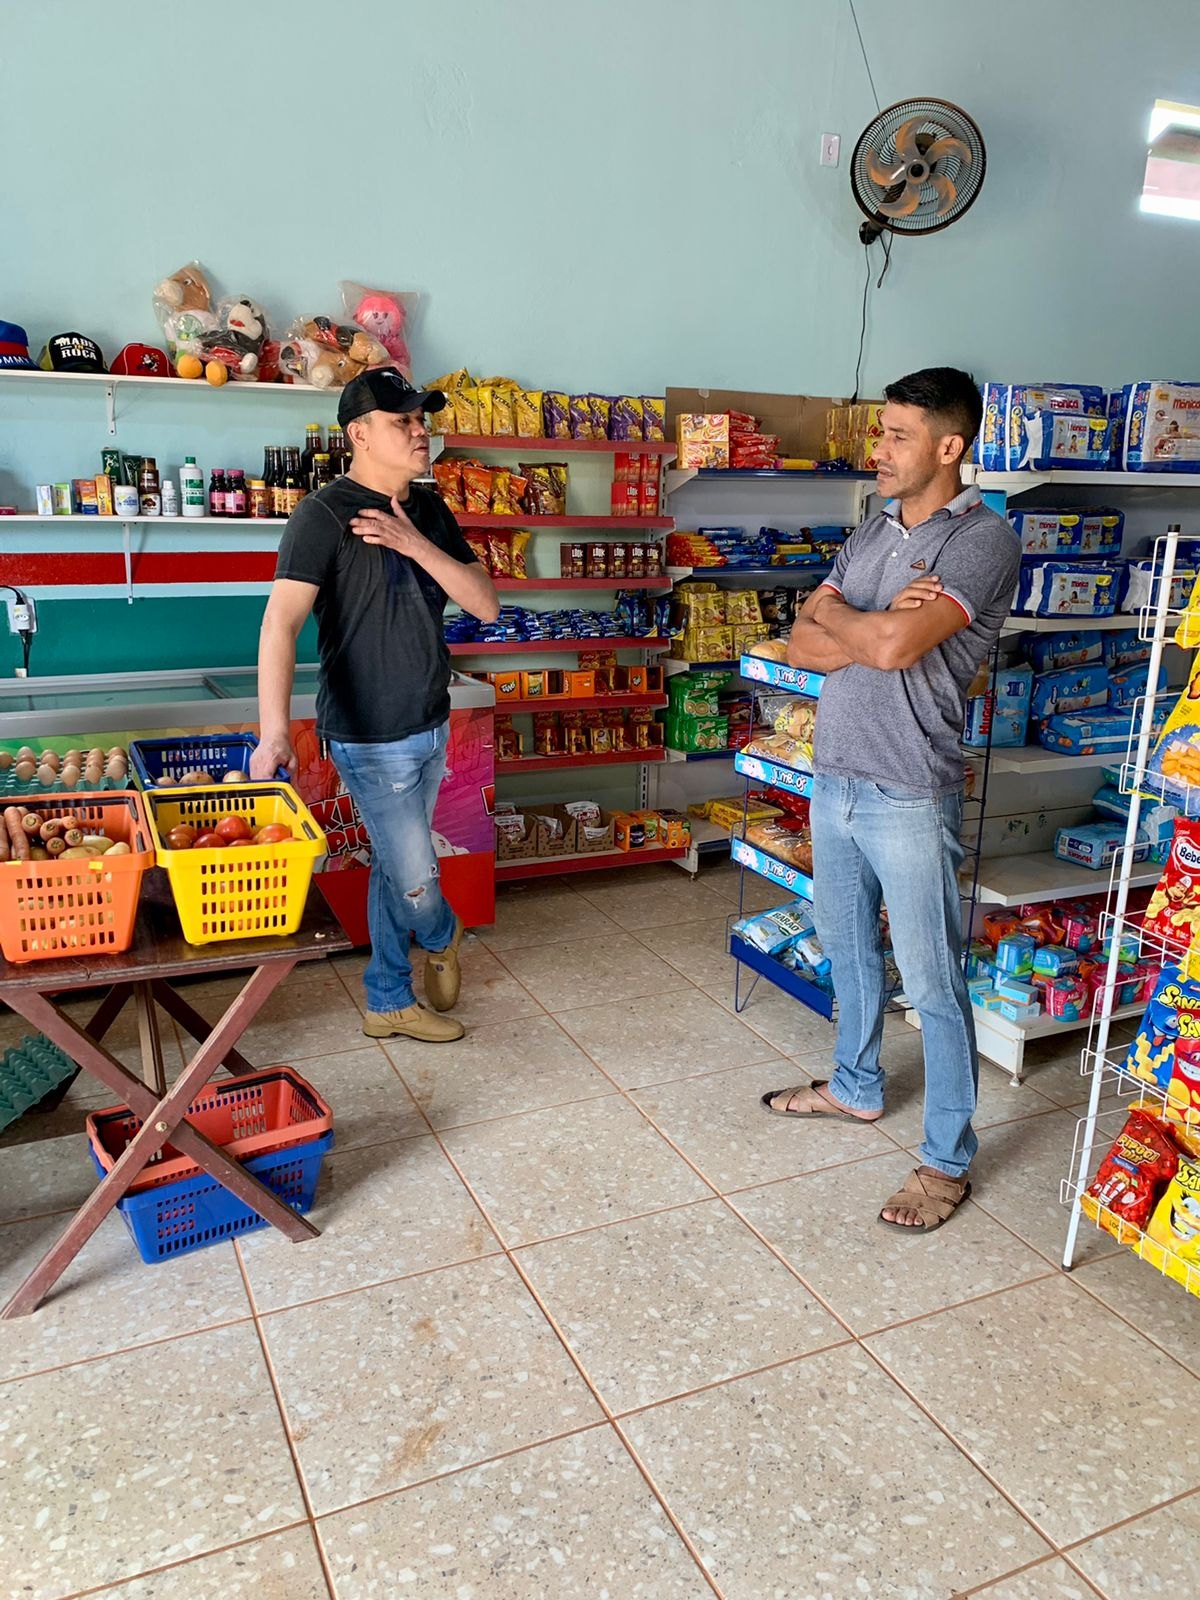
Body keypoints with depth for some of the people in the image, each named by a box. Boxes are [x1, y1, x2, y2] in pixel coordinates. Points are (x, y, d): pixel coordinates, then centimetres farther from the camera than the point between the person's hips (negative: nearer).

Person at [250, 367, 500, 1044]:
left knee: (395, 867, 17)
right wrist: (275, 732, -36)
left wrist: (416, 544, -15)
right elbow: (281, 622, -25)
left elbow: (486, 604, 0)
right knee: (416, 877, 2)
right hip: (372, 736, -7)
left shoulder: (428, 509, 7)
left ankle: (389, 1003, 31)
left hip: (431, 726, 7)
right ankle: (444, 939, 37)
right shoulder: (326, 513, -15)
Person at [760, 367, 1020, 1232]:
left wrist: (834, 613, -6)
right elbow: (801, 645, 3)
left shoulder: (984, 539, -13)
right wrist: (878, 627, -15)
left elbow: (894, 645, -26)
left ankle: (948, 1160, 18)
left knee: (933, 983, 3)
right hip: (835, 777, 8)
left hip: (908, 795, -8)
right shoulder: (871, 533, 11)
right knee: (847, 946, 22)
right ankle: (857, 1086, 43)